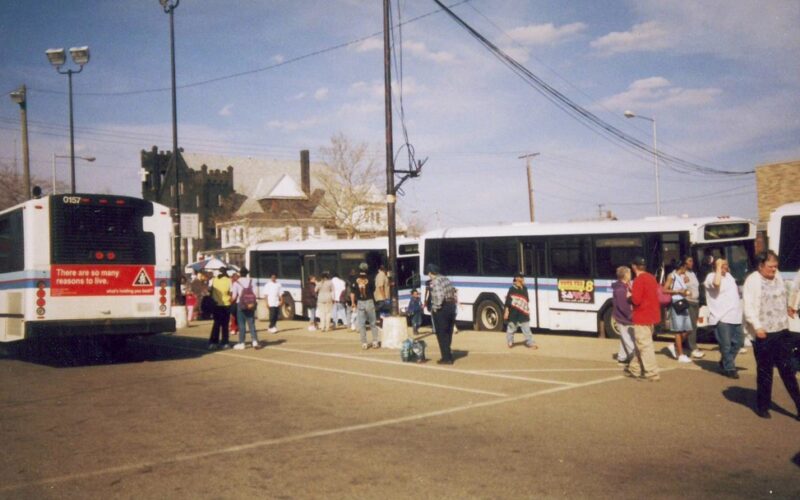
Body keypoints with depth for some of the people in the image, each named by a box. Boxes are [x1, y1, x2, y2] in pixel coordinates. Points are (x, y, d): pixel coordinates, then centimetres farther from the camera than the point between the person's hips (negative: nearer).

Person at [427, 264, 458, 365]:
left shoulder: (435, 282, -15)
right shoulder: (446, 279, 12)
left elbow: (439, 296, -26)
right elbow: (453, 292, 13)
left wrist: (436, 307, -15)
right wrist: (453, 304, 15)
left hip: (442, 310, -8)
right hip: (451, 307, 9)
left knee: (442, 335, -1)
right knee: (448, 333, 16)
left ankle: (446, 358, -1)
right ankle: (448, 356, 23)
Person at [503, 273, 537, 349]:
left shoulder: (524, 288, 10)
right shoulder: (512, 289, -11)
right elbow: (507, 301, -13)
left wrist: (527, 309, 21)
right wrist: (506, 311, -17)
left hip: (523, 313, 5)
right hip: (513, 313, -5)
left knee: (526, 328, 6)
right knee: (511, 328, 9)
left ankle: (530, 342, 9)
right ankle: (510, 342, 25)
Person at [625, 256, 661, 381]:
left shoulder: (639, 280, -16)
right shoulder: (651, 278, 11)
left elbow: (636, 300, -20)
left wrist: (630, 295, -1)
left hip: (642, 317, -9)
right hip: (651, 315, 9)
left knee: (645, 346, -6)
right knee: (640, 344, 18)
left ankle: (652, 373, -6)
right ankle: (635, 369, 25)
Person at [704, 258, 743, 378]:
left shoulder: (728, 275, 18)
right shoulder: (711, 276, -8)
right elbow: (717, 283, -31)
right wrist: (719, 267, -21)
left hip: (735, 316, 8)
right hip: (721, 318, -8)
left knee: (738, 341, 13)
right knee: (726, 345, -4)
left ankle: (725, 362, 29)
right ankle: (730, 369, 6)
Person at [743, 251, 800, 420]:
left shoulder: (777, 277, 10)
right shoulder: (753, 280, -12)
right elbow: (749, 307, -18)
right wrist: (757, 327, -28)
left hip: (782, 331, 6)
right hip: (763, 333, -6)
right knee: (764, 372, 5)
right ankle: (762, 406, 18)